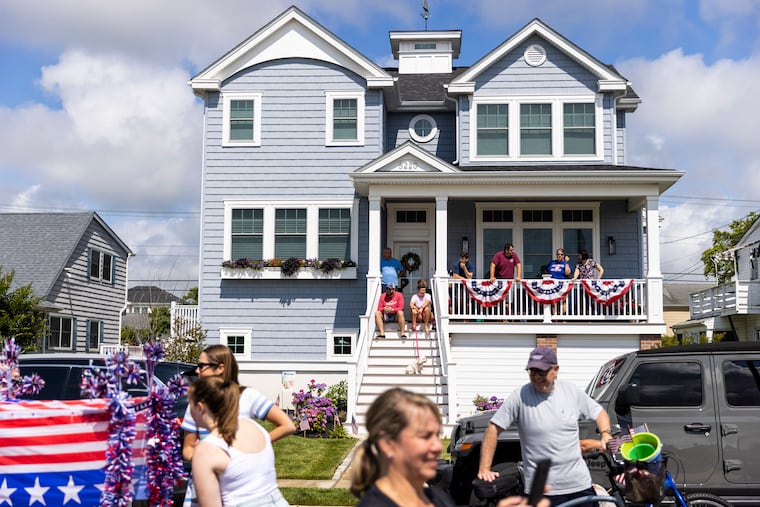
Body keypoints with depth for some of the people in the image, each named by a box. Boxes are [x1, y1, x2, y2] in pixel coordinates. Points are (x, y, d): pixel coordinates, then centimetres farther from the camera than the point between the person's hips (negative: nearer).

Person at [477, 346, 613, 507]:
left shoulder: (572, 391, 2)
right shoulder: (520, 397, -8)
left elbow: (599, 412, 15)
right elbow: (493, 429, -8)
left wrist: (605, 434, -5)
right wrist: (484, 469, -14)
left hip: (580, 483, 3)